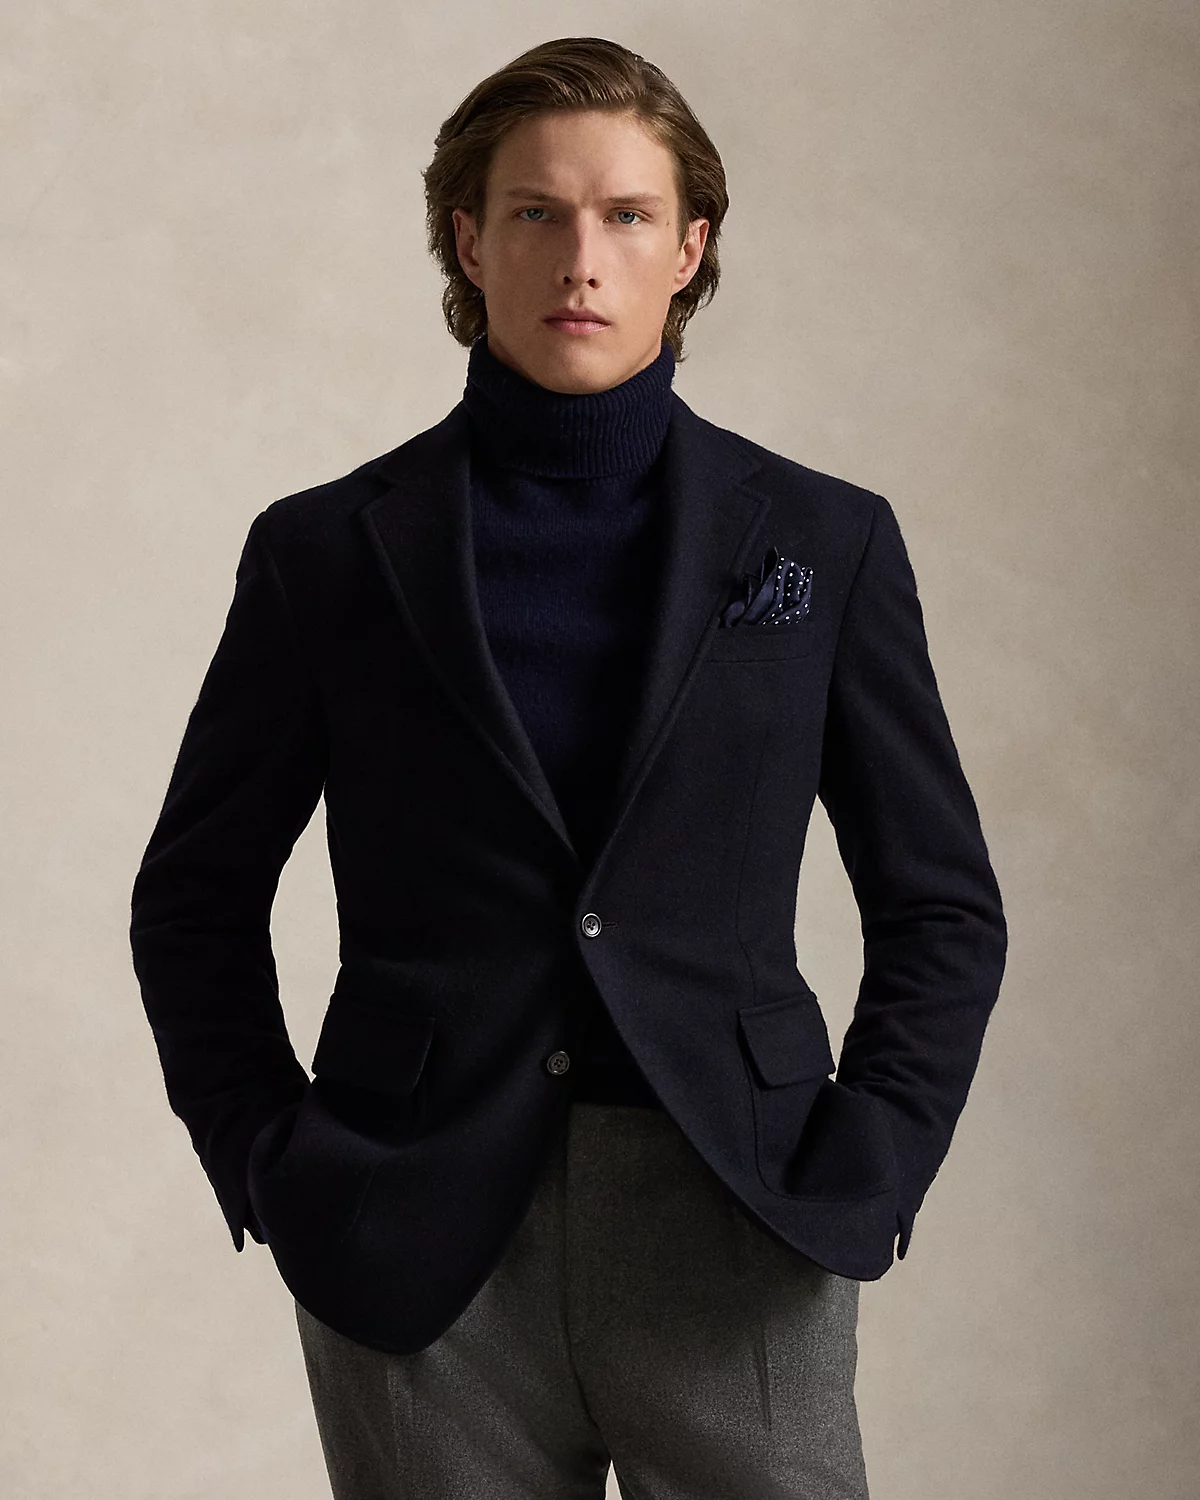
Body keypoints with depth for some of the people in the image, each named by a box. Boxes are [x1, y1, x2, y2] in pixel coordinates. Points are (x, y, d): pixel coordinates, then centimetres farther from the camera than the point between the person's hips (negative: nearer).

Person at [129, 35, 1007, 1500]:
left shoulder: (824, 543, 5)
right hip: (425, 1263, 0)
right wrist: (272, 1176, 2)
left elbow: (942, 911, 9)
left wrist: (853, 1193, -1)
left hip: (735, 1251, 0)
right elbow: (194, 902, 12)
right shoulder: (328, 552, 4)